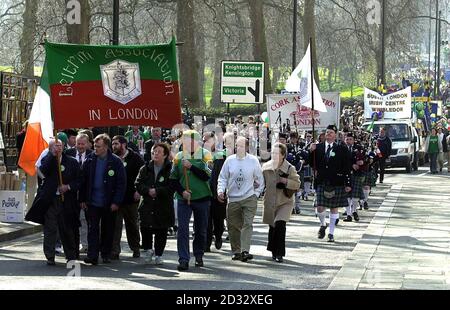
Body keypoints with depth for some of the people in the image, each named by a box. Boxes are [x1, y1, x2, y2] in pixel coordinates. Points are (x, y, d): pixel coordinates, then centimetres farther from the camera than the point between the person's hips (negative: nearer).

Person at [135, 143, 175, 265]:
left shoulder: (170, 170, -5)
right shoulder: (145, 169, 8)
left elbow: (171, 188, -12)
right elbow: (138, 184, 4)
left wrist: (157, 191, -18)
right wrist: (148, 190, -13)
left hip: (164, 206, -2)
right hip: (147, 205, 3)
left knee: (161, 231, 4)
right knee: (145, 228, -4)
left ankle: (158, 254, 18)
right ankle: (148, 249, 21)